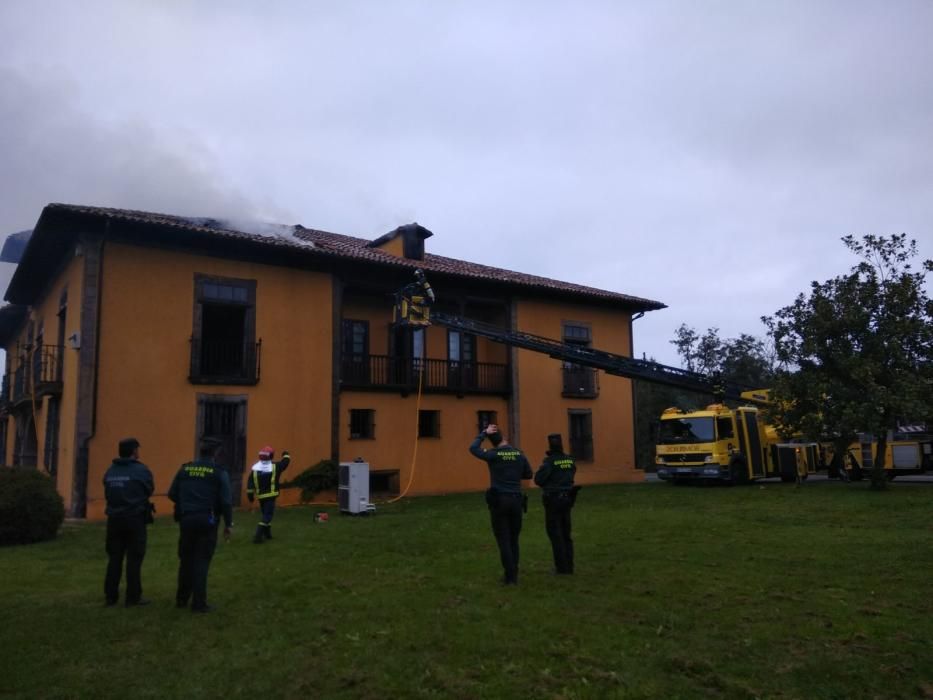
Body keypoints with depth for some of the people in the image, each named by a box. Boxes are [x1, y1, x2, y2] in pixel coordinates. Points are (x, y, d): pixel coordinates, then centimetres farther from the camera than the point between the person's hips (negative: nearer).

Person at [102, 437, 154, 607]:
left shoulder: (110, 471, 6)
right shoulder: (141, 470, -9)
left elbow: (107, 493, 7)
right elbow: (150, 490, 1)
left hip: (114, 518, 5)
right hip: (135, 518, -5)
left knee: (114, 558, 12)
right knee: (134, 559, 1)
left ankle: (110, 596, 15)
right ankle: (133, 597, 3)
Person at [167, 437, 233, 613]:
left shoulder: (185, 468, 5)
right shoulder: (219, 472, -6)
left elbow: (172, 494, 7)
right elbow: (226, 500, -10)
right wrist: (228, 524, 0)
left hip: (186, 519, 4)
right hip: (207, 521, -4)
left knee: (186, 560, 17)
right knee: (201, 561, 2)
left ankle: (182, 598, 27)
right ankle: (198, 603, 4)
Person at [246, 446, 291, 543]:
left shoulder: (255, 468, -1)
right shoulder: (275, 466, -9)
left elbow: (250, 484, -3)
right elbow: (285, 462, 8)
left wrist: (250, 495, 3)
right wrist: (285, 455, 28)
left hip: (260, 496, 5)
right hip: (270, 496, -5)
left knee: (265, 514, 21)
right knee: (267, 515, -3)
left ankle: (267, 534, 32)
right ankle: (258, 536, -14)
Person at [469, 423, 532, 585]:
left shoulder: (493, 454, -9)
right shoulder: (519, 453, 1)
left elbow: (473, 449, 6)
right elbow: (528, 474, 12)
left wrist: (484, 433, 9)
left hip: (499, 500, -3)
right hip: (516, 499, 3)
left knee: (504, 540, 2)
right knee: (514, 539, 15)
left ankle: (510, 576, 1)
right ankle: (513, 574, 20)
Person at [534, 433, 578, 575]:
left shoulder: (549, 461, -16)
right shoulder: (570, 460, 2)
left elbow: (538, 479, -17)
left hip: (553, 499, -6)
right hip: (567, 498, 6)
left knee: (555, 534, 2)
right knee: (566, 534, 15)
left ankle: (562, 567, 2)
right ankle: (569, 566, 17)